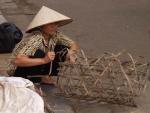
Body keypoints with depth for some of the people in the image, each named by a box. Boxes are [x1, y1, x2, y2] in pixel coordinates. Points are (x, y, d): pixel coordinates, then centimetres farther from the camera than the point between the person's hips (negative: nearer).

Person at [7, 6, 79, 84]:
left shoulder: (55, 35, -11)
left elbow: (74, 45, 1)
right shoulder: (35, 39, -31)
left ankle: (43, 77, 2)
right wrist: (44, 60, -47)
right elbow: (17, 60, -41)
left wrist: (70, 54, -22)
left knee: (63, 50, -7)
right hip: (19, 72, -7)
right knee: (39, 53, -34)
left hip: (38, 69, 7)